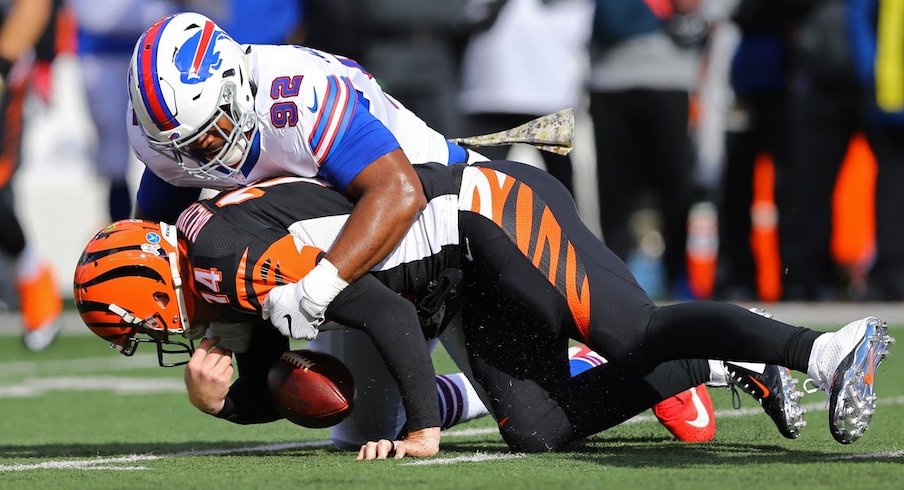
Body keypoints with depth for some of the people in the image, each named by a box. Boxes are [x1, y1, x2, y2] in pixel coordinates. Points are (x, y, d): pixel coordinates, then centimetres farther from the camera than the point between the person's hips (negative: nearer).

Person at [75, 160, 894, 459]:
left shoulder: (248, 266, -19)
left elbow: (386, 314, -22)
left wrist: (425, 429, -16)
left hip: (494, 215, -9)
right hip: (480, 283, 9)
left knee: (636, 336, -22)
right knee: (537, 429, -2)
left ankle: (828, 349, -28)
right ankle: (720, 366, 5)